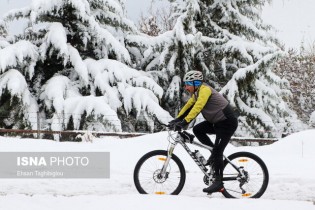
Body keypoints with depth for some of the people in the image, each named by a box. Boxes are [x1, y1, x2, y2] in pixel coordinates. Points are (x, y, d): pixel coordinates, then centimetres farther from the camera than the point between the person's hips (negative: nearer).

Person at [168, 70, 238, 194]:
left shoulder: (205, 90, -19)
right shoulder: (197, 92, 10)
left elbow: (198, 107, -31)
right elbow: (188, 106, 12)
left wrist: (185, 121, -37)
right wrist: (177, 119, 0)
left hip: (227, 122, -10)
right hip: (217, 122, 10)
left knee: (217, 152, -13)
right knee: (197, 130, -3)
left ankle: (218, 183, -11)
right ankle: (214, 150, 9)